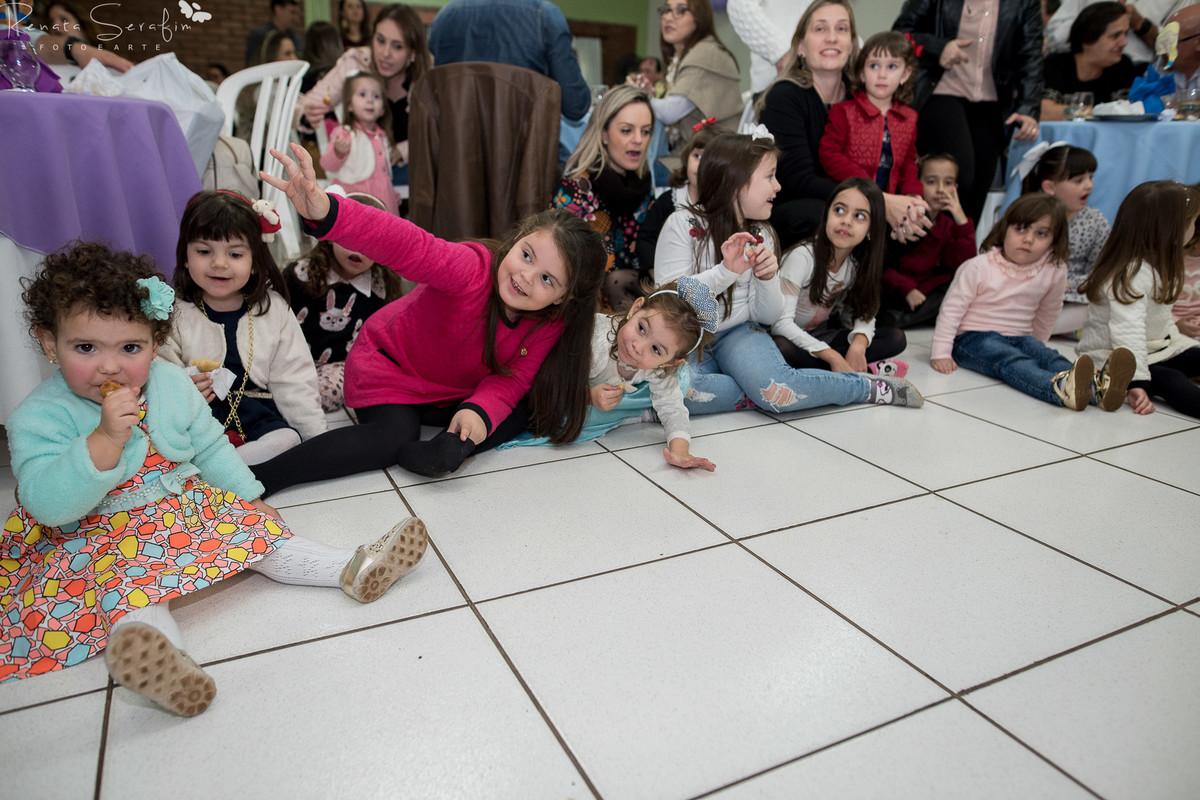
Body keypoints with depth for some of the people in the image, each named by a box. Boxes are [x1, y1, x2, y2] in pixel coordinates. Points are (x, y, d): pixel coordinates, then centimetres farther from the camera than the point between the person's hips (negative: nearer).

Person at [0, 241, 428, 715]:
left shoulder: (172, 384, -1)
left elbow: (211, 449, 12)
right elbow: (49, 506, -25)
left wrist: (251, 498, 10)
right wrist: (105, 439, -36)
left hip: (189, 509, 5)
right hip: (103, 537, -5)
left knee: (254, 532, -11)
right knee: (130, 578, -33)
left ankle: (353, 569, -18)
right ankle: (149, 647, -61)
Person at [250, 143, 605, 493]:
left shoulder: (551, 325, -18)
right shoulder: (473, 268, -34)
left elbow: (511, 379, -15)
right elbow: (405, 243, -50)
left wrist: (479, 411, -38)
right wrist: (326, 212, -68)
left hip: (456, 393, 5)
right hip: (390, 366, -5)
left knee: (518, 417, -13)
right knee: (392, 436, -26)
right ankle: (255, 480, -22)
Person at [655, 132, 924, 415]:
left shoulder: (761, 235, 7)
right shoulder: (683, 224, -8)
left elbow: (767, 316, 4)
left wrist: (767, 278, -16)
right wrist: (726, 272, -25)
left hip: (739, 332, 3)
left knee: (776, 388, -29)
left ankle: (872, 386, -7)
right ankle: (769, 391, -19)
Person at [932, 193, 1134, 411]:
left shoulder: (1055, 271, 1)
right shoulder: (979, 267, -10)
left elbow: (1047, 313, 18)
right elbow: (952, 308, -9)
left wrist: (1037, 346, 25)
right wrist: (941, 353, -12)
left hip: (1019, 337, 5)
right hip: (973, 338, -4)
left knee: (1049, 357, -25)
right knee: (1013, 362, -33)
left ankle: (1099, 387, -52)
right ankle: (1061, 388, -61)